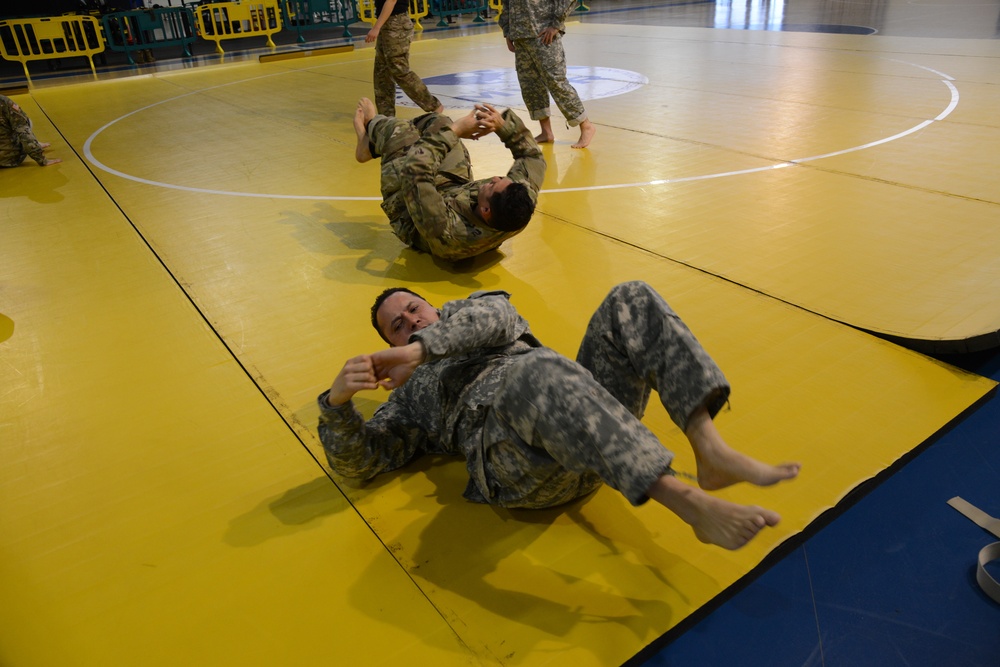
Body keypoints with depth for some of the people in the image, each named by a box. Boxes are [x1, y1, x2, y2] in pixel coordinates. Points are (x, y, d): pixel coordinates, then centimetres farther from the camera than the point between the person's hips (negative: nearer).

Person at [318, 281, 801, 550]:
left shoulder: (471, 315, 34)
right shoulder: (410, 399, 29)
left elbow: (496, 315, 7)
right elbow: (356, 459, 16)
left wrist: (421, 348, -7)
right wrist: (338, 398, -5)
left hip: (587, 413, 4)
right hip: (520, 458, -4)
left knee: (632, 301, -14)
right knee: (537, 369, -37)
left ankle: (710, 452, -31)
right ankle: (690, 504, -46)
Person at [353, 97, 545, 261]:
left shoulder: (449, 233, -50)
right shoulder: (522, 209, -36)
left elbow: (414, 171, -47)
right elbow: (533, 156, -18)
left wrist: (454, 131, -37)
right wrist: (503, 125, -33)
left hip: (410, 218, -4)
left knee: (398, 130, -3)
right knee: (437, 122, 7)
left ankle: (372, 124, 38)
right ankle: (371, 147, 34)